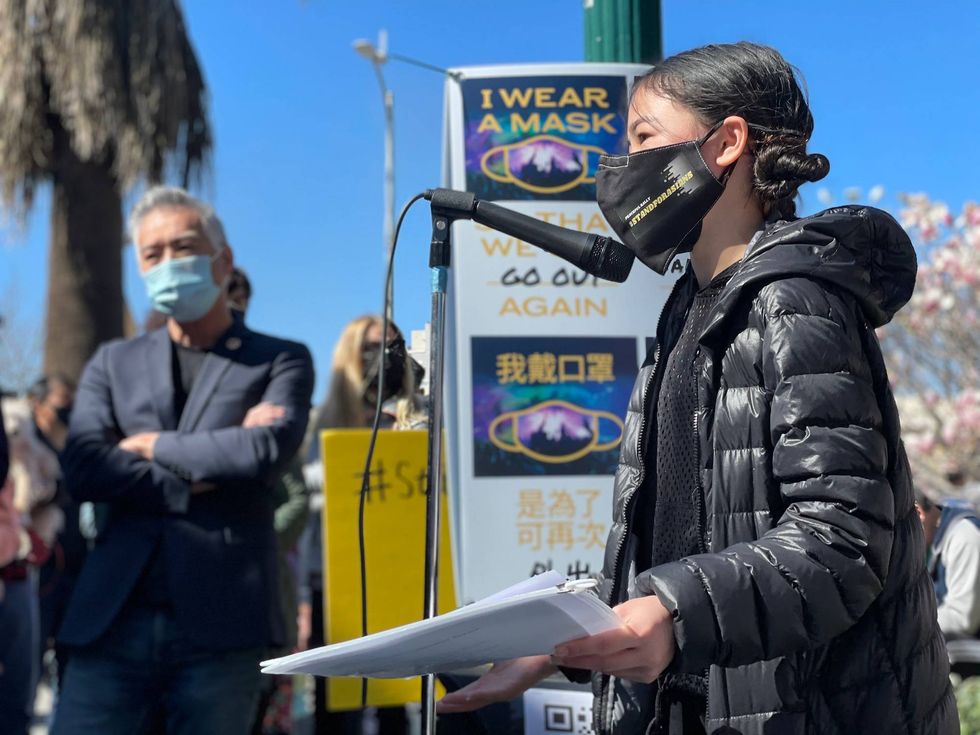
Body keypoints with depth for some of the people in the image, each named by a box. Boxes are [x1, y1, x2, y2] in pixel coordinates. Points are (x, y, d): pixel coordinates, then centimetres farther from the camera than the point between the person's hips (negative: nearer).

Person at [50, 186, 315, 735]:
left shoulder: (281, 361, 9)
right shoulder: (113, 363, 17)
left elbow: (267, 452, -10)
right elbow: (83, 469, 0)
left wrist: (153, 446, 0)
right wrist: (198, 478, -8)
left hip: (221, 627, -2)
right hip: (113, 622, 2)